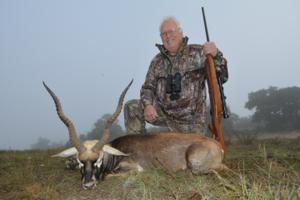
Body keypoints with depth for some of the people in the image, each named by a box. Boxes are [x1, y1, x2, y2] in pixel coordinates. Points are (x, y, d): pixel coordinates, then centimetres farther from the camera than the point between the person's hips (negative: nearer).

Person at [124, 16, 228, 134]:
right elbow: (148, 87, 8)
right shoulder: (157, 61, 8)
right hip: (162, 113, 3)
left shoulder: (198, 53, -3)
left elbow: (222, 77, -8)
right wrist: (147, 105, -14)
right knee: (131, 108, -12)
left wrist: (216, 56, -28)